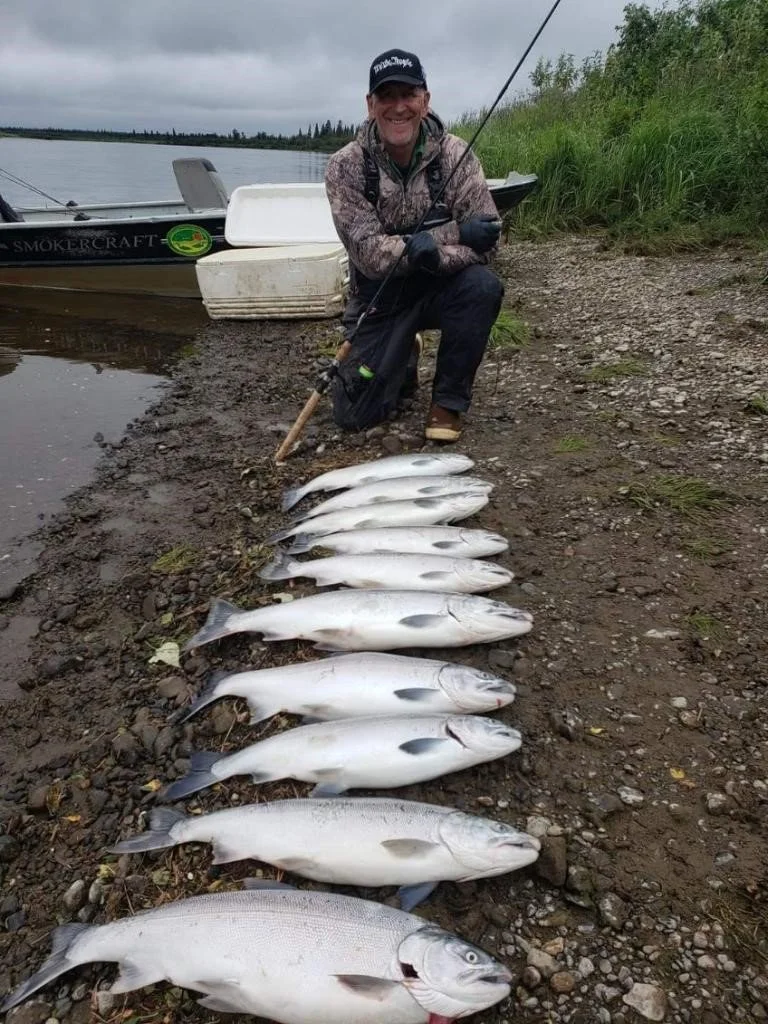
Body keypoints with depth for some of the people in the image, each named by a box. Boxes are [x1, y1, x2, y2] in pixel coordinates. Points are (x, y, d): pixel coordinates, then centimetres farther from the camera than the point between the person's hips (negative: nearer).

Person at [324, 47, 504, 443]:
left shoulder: (454, 154, -11)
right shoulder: (345, 167, -14)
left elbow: (485, 239, -18)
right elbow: (367, 253, -22)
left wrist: (433, 253, -37)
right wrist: (454, 233, -30)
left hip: (443, 287, 1)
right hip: (381, 299, 0)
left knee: (483, 285, -33)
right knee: (355, 414, -10)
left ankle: (448, 400, -10)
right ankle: (404, 360, 25)